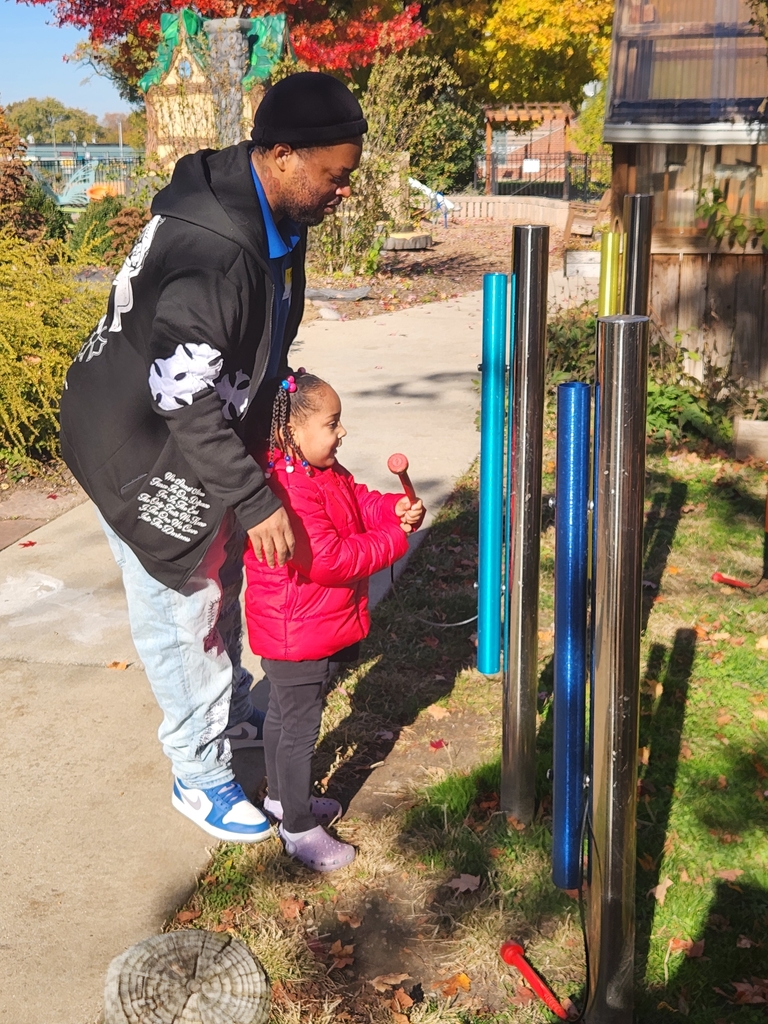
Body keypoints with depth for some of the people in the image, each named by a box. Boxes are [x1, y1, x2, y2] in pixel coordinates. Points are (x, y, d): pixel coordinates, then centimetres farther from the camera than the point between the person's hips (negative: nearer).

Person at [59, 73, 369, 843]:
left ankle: (232, 713, 46)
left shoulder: (273, 215, -4)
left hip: (208, 435, 9)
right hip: (145, 449, -9)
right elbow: (186, 401, -33)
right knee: (181, 611, 3)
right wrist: (255, 499, -33)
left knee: (221, 582, 24)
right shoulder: (206, 249, -35)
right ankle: (201, 776, 21)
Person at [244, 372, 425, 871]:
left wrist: (397, 509, -10)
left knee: (283, 713, 25)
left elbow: (359, 501, 11)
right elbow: (328, 560, -33)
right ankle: (299, 829, 20)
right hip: (298, 636, -11)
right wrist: (393, 540, -24)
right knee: (300, 727, 4)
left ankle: (281, 796, 45)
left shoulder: (323, 471, 2)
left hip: (315, 629, 11)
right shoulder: (286, 491, -31)